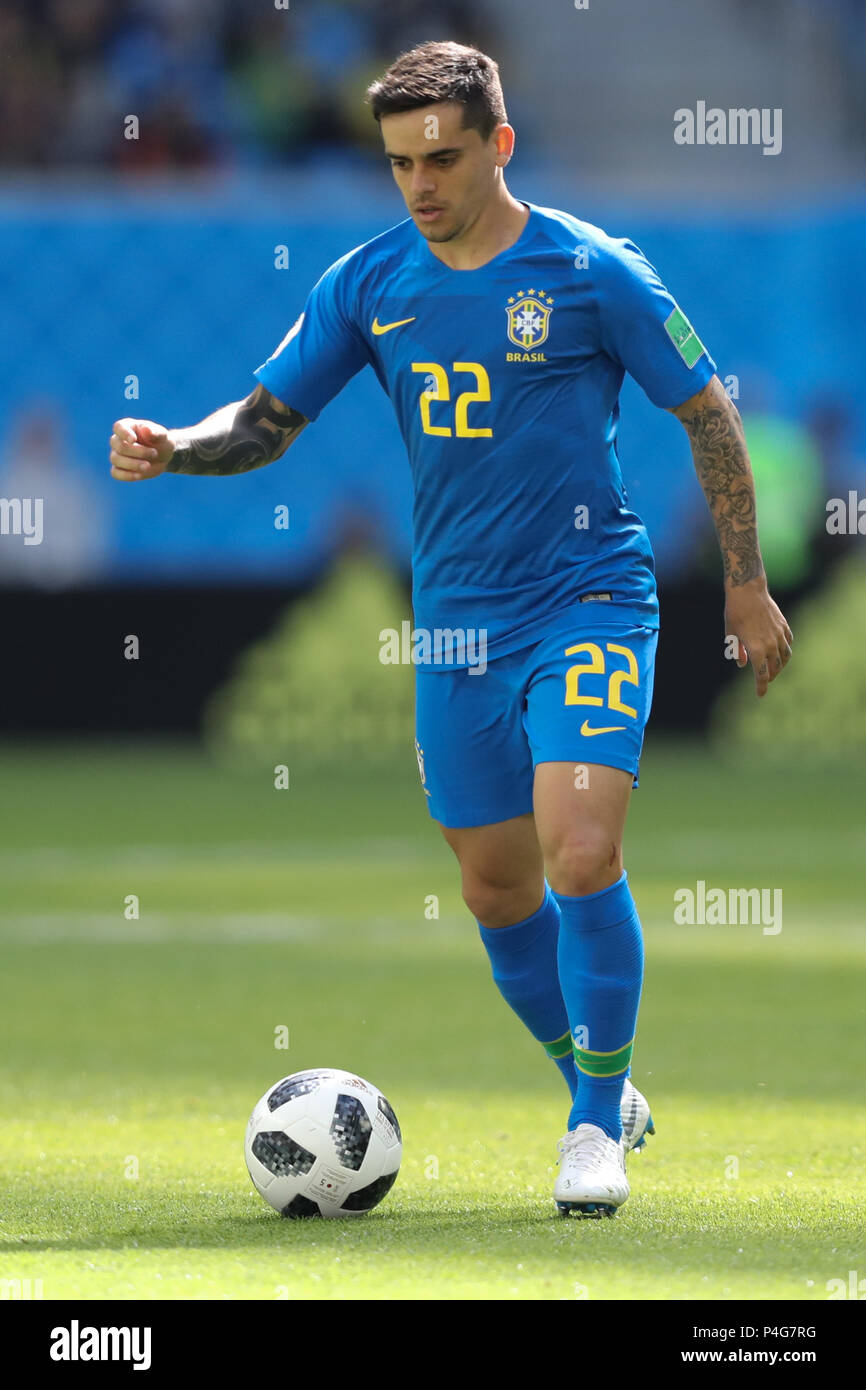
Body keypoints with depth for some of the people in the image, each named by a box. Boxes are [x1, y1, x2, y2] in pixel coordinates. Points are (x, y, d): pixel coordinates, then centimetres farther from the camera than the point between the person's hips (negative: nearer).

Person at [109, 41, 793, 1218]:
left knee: (579, 848, -21)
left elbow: (708, 415, 0)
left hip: (588, 601, -5)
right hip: (456, 623, 5)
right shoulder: (369, 285, 2)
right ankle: (603, 1094, 30)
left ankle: (595, 1124, -7)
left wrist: (746, 583, 1)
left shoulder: (590, 273, -9)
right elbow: (270, 420, 7)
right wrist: (174, 450, -14)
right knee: (497, 888, 9)